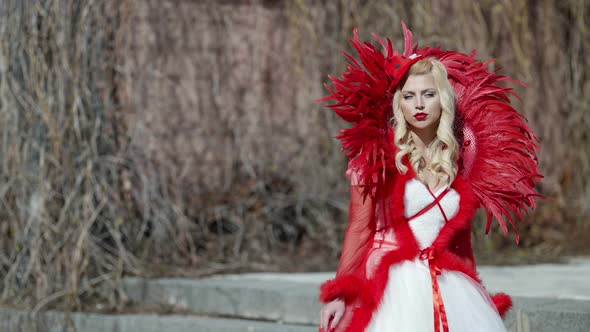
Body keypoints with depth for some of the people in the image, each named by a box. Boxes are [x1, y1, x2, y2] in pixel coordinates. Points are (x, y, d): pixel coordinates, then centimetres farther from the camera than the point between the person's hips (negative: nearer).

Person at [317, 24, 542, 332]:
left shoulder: (460, 158, 10)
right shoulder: (377, 155, 0)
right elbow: (359, 228, -1)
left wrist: (476, 298, 15)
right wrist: (340, 293, -8)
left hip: (448, 287, 3)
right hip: (393, 286, -3)